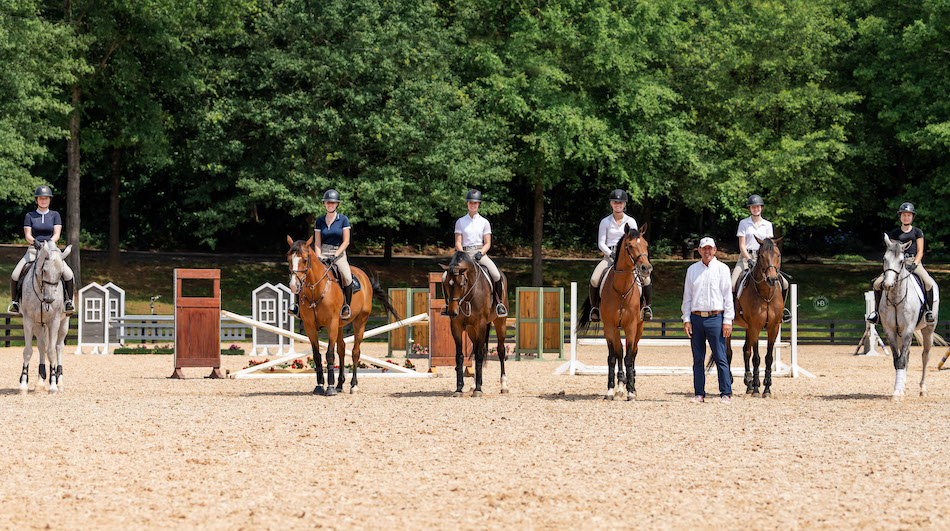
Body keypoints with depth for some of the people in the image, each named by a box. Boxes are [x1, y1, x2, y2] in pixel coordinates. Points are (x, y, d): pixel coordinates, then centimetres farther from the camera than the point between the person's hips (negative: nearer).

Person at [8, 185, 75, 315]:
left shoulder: (55, 215, 8)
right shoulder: (30, 216, 7)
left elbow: (57, 234, -2)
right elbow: (27, 235, -2)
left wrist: (49, 242, -24)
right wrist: (34, 241, -24)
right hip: (33, 250, 0)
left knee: (68, 274, -23)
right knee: (15, 275, -19)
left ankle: (69, 301, -4)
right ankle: (15, 302, 0)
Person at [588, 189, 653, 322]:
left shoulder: (631, 222, 7)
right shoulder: (605, 222, 6)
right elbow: (601, 243, 2)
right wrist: (611, 254, -14)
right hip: (609, 255, 0)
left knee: (646, 278, -24)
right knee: (594, 279, -26)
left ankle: (647, 305, -5)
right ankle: (594, 306, -7)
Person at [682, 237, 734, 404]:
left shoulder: (722, 269, 3)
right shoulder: (692, 270, 12)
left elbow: (728, 296, 1)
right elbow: (687, 297, 15)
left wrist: (728, 321, -6)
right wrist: (686, 320, 5)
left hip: (715, 317, -3)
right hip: (696, 318, 3)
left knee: (720, 358, -6)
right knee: (697, 359, 5)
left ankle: (726, 393, -3)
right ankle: (699, 393, 10)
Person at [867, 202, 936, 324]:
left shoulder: (917, 232, 9)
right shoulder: (894, 233, 14)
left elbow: (920, 252, 4)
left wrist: (914, 264, -13)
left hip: (914, 260, -2)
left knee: (928, 283, -30)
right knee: (877, 283, -15)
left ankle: (929, 309, -14)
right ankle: (877, 310, 2)